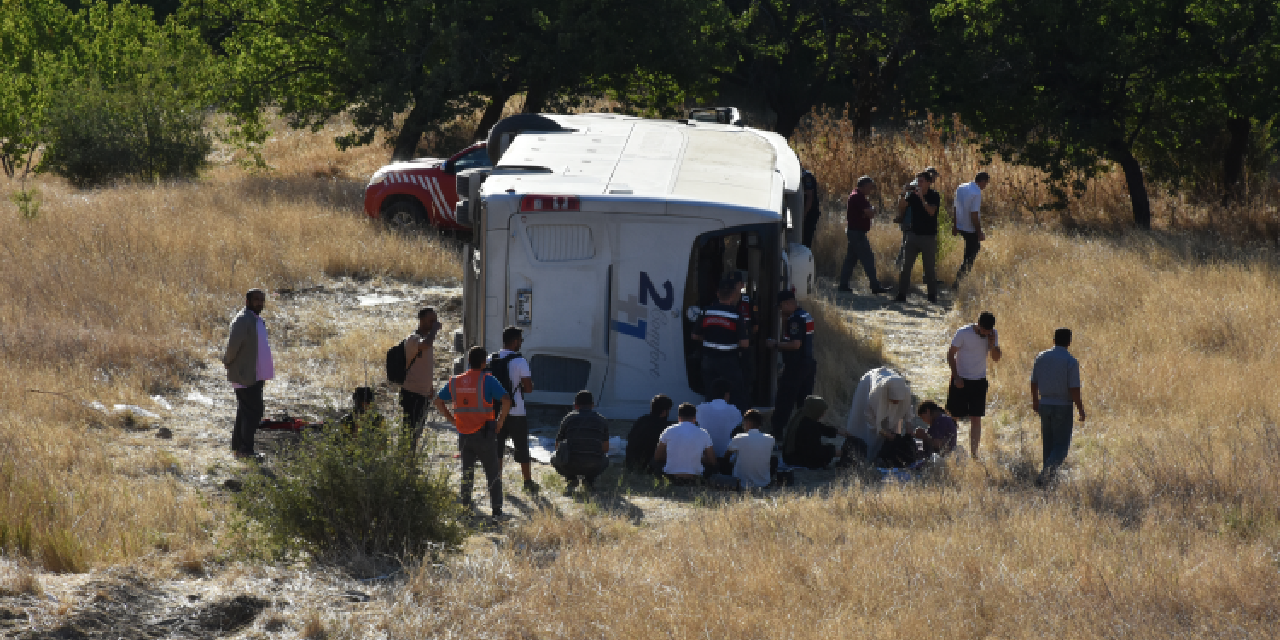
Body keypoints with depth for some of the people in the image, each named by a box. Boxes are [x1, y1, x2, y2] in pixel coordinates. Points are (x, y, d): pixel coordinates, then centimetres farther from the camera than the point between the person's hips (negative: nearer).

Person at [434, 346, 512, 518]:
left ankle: (465, 506, 16)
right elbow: (506, 401, -20)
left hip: (464, 435, 4)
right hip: (484, 434, -4)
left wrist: (453, 420, 12)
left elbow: (438, 401, 13)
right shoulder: (488, 381, -11)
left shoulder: (455, 382, 5)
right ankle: (496, 508, 3)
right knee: (493, 473, 6)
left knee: (467, 472, 17)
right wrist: (499, 422, -9)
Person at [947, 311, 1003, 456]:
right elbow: (950, 354, -7)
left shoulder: (993, 335, -2)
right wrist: (956, 377, -14)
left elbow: (996, 358, 3)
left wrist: (992, 345, -17)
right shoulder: (963, 333, -14)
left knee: (976, 419, 1)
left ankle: (974, 453, 4)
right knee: (954, 417, 1)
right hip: (961, 380, -3)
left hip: (979, 381, 3)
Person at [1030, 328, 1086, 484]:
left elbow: (1034, 383, 10)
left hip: (1044, 405, 5)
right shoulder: (1071, 361, -13)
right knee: (1061, 446, 0)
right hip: (1063, 407, -5)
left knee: (1048, 443, 19)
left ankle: (1049, 476, 23)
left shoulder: (1041, 357, 2)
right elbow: (1074, 390, -16)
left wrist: (1035, 401, 27)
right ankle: (1047, 470, -22)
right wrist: (1081, 410, -5)